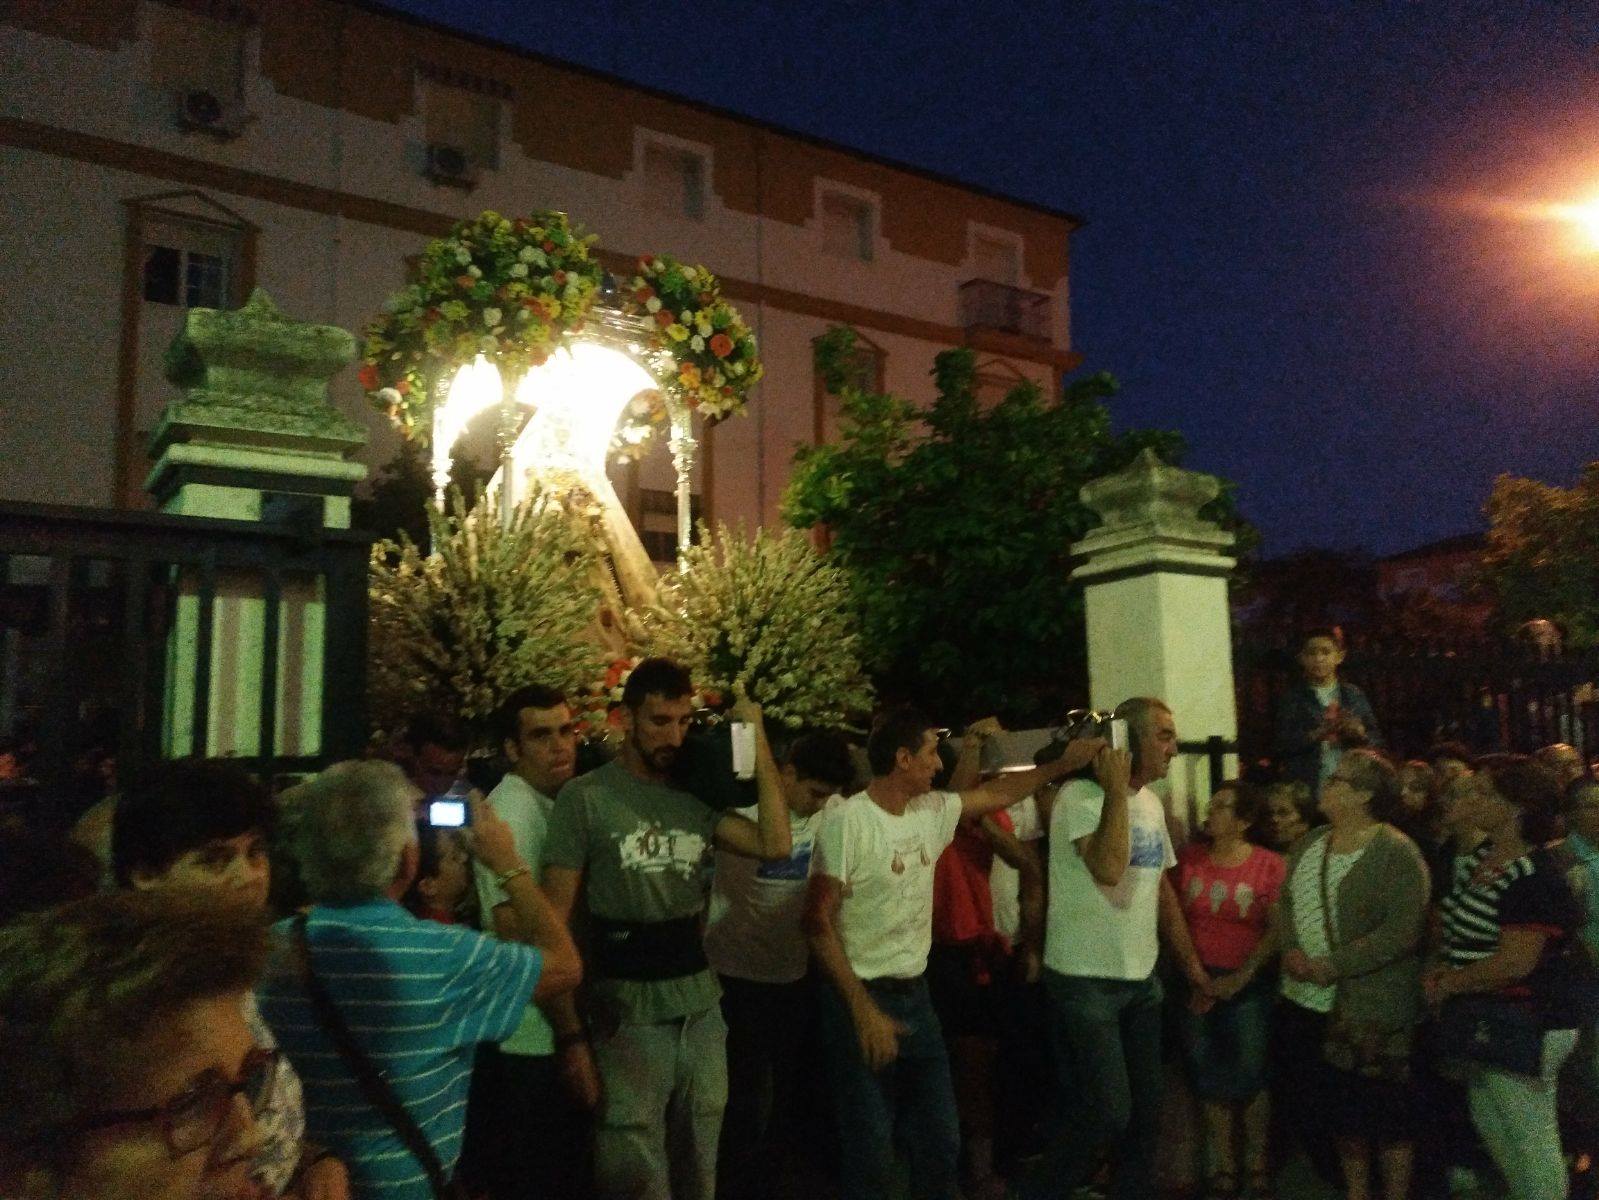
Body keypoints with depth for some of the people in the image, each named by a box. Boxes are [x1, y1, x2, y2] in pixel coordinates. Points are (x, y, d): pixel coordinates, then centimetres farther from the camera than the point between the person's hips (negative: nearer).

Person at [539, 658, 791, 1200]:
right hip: (629, 1018, -5)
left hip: (703, 1010, 5)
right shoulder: (585, 797, -10)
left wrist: (758, 743, -5)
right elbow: (553, 923, -10)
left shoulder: (695, 795, 6)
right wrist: (571, 1035, -14)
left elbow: (775, 844, -4)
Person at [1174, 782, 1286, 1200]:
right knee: (1210, 1073, 10)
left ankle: (1258, 1160, 27)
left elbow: (1277, 932, -9)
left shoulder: (1269, 865, -8)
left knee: (1251, 1072, 5)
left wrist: (1242, 977, -12)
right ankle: (1224, 1162, 26)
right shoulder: (1189, 857, 0)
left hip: (1249, 983, -2)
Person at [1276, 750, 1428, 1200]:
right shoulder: (1309, 844, 10)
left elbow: (1401, 931, -19)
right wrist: (1292, 951, -8)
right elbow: (1286, 904, 12)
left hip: (1373, 1010, -7)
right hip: (1306, 1003, 7)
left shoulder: (1396, 852, -13)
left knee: (1385, 1111, 5)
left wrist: (1332, 967, -20)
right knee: (1337, 1107, 16)